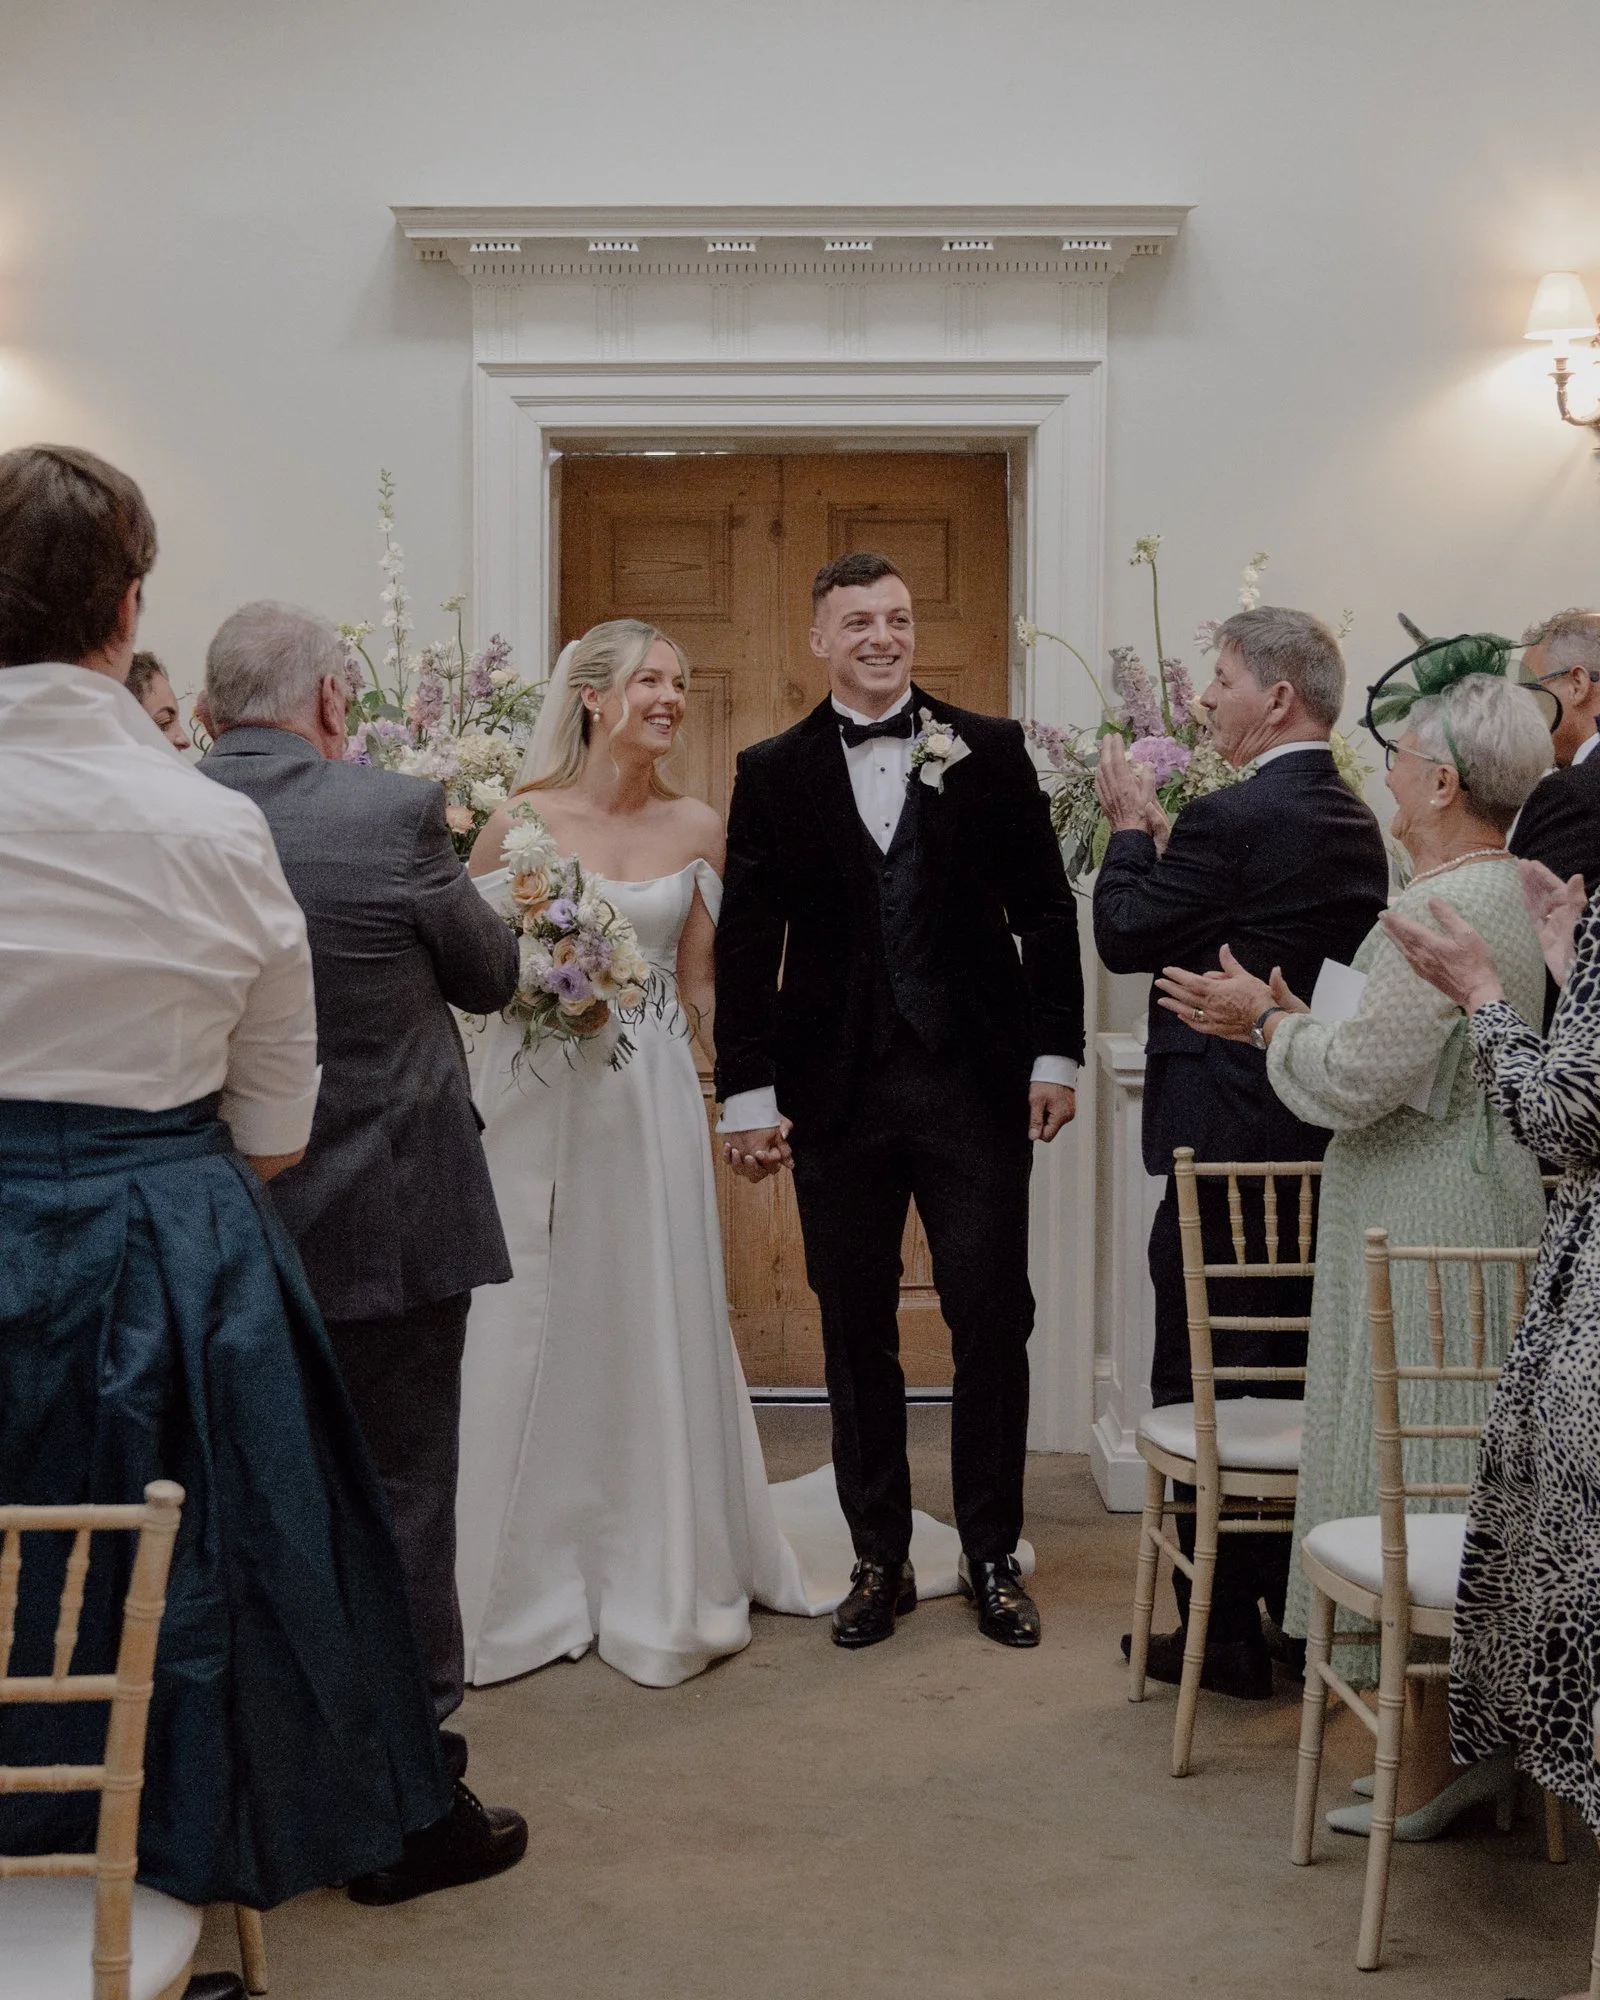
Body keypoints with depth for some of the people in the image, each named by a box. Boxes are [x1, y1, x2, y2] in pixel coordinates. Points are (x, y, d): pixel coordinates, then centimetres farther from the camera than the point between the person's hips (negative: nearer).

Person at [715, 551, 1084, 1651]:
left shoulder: (990, 750, 4)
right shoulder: (774, 772, 5)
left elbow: (1045, 908, 4)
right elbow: (748, 943, 4)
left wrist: (1056, 1052, -1)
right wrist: (749, 1092, -1)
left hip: (978, 1083, -1)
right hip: (837, 1093, 1)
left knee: (994, 1322, 4)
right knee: (856, 1334, 9)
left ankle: (994, 1556, 20)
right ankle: (881, 1559, 23)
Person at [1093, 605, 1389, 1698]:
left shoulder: (1234, 818, -17)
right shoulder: (1357, 820, 9)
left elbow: (1124, 936, -10)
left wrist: (1131, 824, 4)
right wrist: (1165, 834, 10)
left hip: (1230, 1135, -9)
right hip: (1326, 1131, 9)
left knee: (1204, 1388, 2)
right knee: (1296, 1380, 17)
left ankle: (1225, 1634, 10)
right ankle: (1300, 1609, 29)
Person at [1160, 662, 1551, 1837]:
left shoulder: (1443, 909, -20)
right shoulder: (1512, 893, 11)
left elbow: (1354, 1082, -21)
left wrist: (1270, 1022, -3)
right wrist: (1292, 1022, 12)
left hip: (1425, 1237, -10)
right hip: (1474, 1219, 10)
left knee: (1415, 1484, -1)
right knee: (1454, 1484, 15)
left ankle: (1429, 1770, 9)